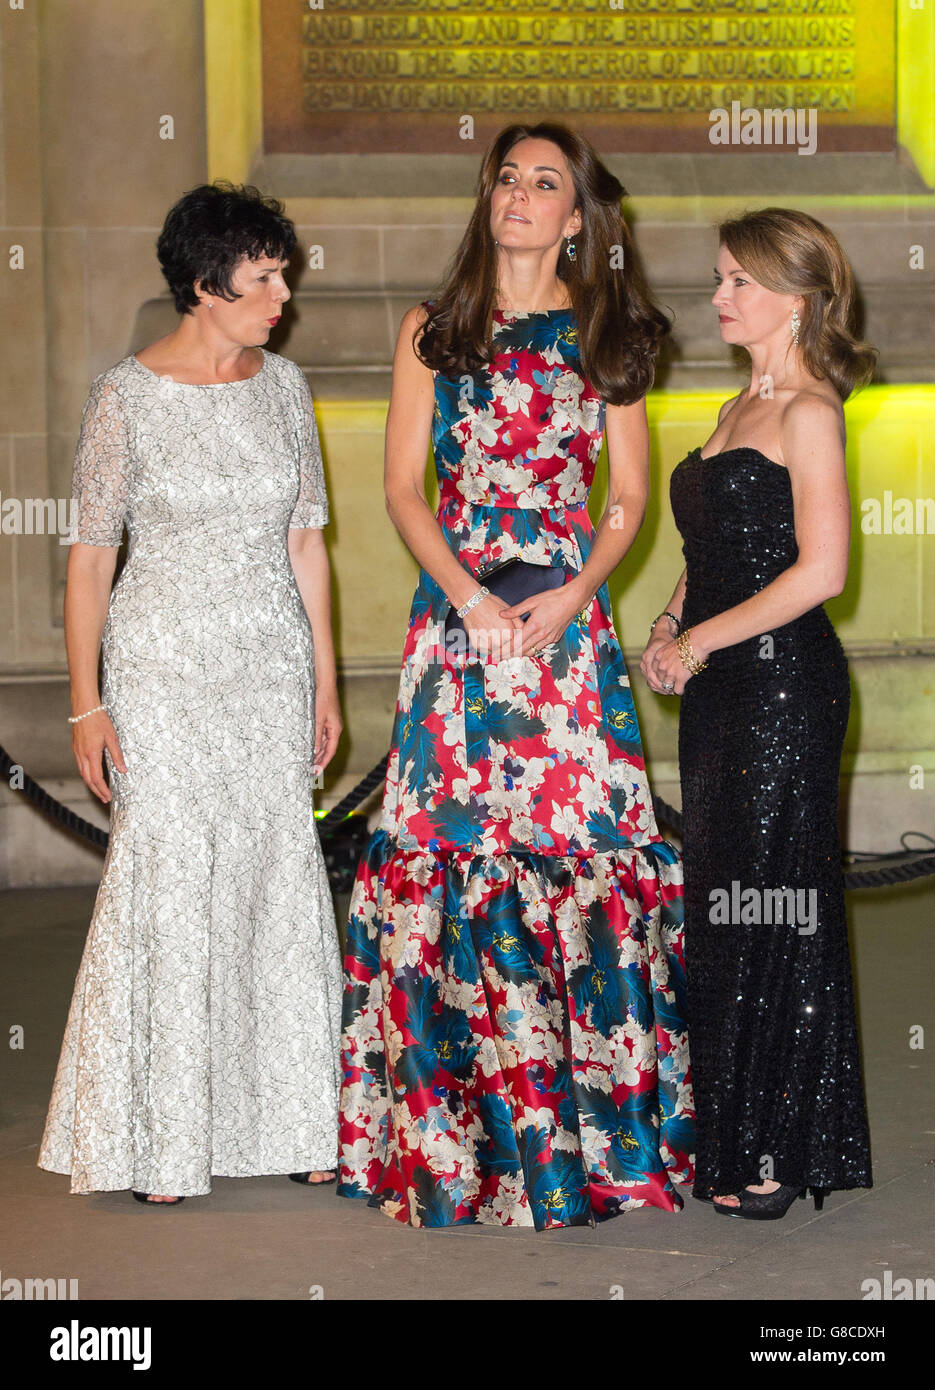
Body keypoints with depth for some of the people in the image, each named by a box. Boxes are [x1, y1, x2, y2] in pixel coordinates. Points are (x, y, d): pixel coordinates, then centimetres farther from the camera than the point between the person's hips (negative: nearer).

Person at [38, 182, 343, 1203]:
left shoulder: (281, 384, 6)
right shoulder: (127, 396, -7)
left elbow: (305, 539, 11)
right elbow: (90, 555, -5)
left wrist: (325, 681, 10)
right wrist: (86, 704, -9)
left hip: (271, 666, 4)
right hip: (165, 670, -4)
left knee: (279, 877, 5)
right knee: (168, 882, -4)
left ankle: (290, 1123, 15)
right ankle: (157, 1141, 7)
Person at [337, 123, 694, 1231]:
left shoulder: (605, 337, 10)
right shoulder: (432, 331, 12)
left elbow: (627, 499, 8)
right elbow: (403, 487, 6)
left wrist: (572, 594, -9)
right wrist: (469, 593, -8)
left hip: (567, 615, -1)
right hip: (454, 611, 1)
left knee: (575, 837, -5)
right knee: (449, 838, -4)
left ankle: (587, 1121, 4)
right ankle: (453, 1126, 5)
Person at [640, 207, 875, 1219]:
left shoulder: (807, 412, -11)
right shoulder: (739, 409, 16)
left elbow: (820, 570, -18)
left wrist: (699, 642, -13)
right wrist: (669, 630, 6)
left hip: (782, 684, -9)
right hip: (722, 690, 9)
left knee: (771, 914, -4)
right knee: (722, 905, 11)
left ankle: (779, 1156, 4)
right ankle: (728, 1139, 20)